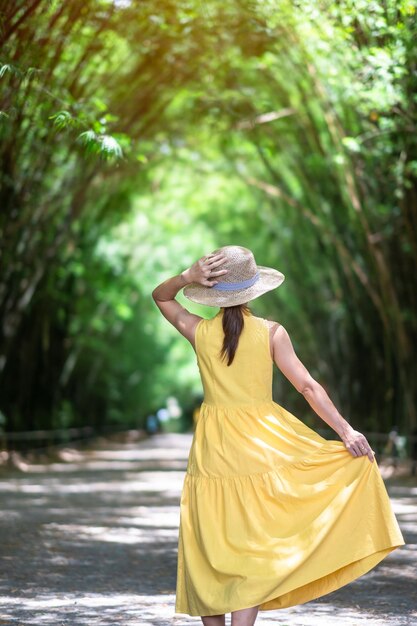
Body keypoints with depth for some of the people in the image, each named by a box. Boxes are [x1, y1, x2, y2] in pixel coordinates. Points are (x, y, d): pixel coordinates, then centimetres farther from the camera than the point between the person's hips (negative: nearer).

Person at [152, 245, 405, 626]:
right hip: (260, 446, -2)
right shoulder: (272, 332, -6)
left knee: (209, 550, 10)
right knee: (254, 551, 0)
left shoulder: (199, 331, -1)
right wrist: (346, 431, -8)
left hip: (212, 451, 2)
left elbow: (160, 296, 16)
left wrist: (187, 277, -3)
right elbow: (308, 386, -9)